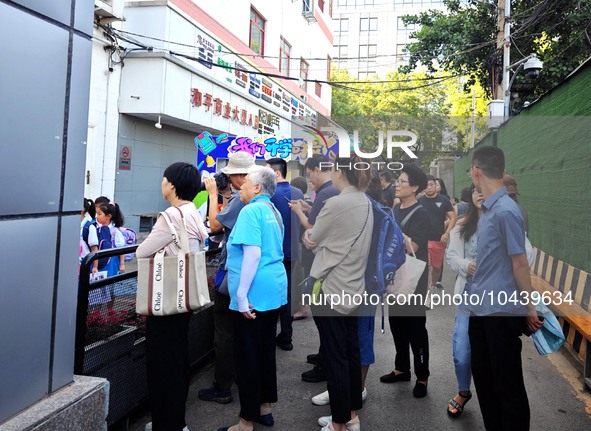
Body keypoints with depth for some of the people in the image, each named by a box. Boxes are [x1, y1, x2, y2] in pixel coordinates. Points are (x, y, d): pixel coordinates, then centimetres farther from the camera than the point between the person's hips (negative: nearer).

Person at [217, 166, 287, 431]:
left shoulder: (251, 211, -14)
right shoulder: (273, 211, 14)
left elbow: (253, 254, -23)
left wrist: (241, 295, -22)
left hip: (253, 293, -9)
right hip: (273, 290, 9)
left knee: (247, 357, 1)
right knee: (265, 351, 18)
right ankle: (264, 408, 31)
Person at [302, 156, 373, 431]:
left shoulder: (337, 204, -19)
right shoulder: (365, 203, 8)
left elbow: (311, 241, -5)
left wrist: (307, 233, 14)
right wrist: (315, 233, 2)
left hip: (331, 291, -8)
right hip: (352, 289, 9)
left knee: (334, 358, 3)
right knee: (351, 354, 16)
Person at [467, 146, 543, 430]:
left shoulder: (506, 210, -19)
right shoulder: (487, 210, 8)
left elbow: (519, 263, -15)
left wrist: (530, 307, -10)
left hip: (502, 311, -9)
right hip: (481, 308, 9)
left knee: (508, 385, 6)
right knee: (483, 378, 18)